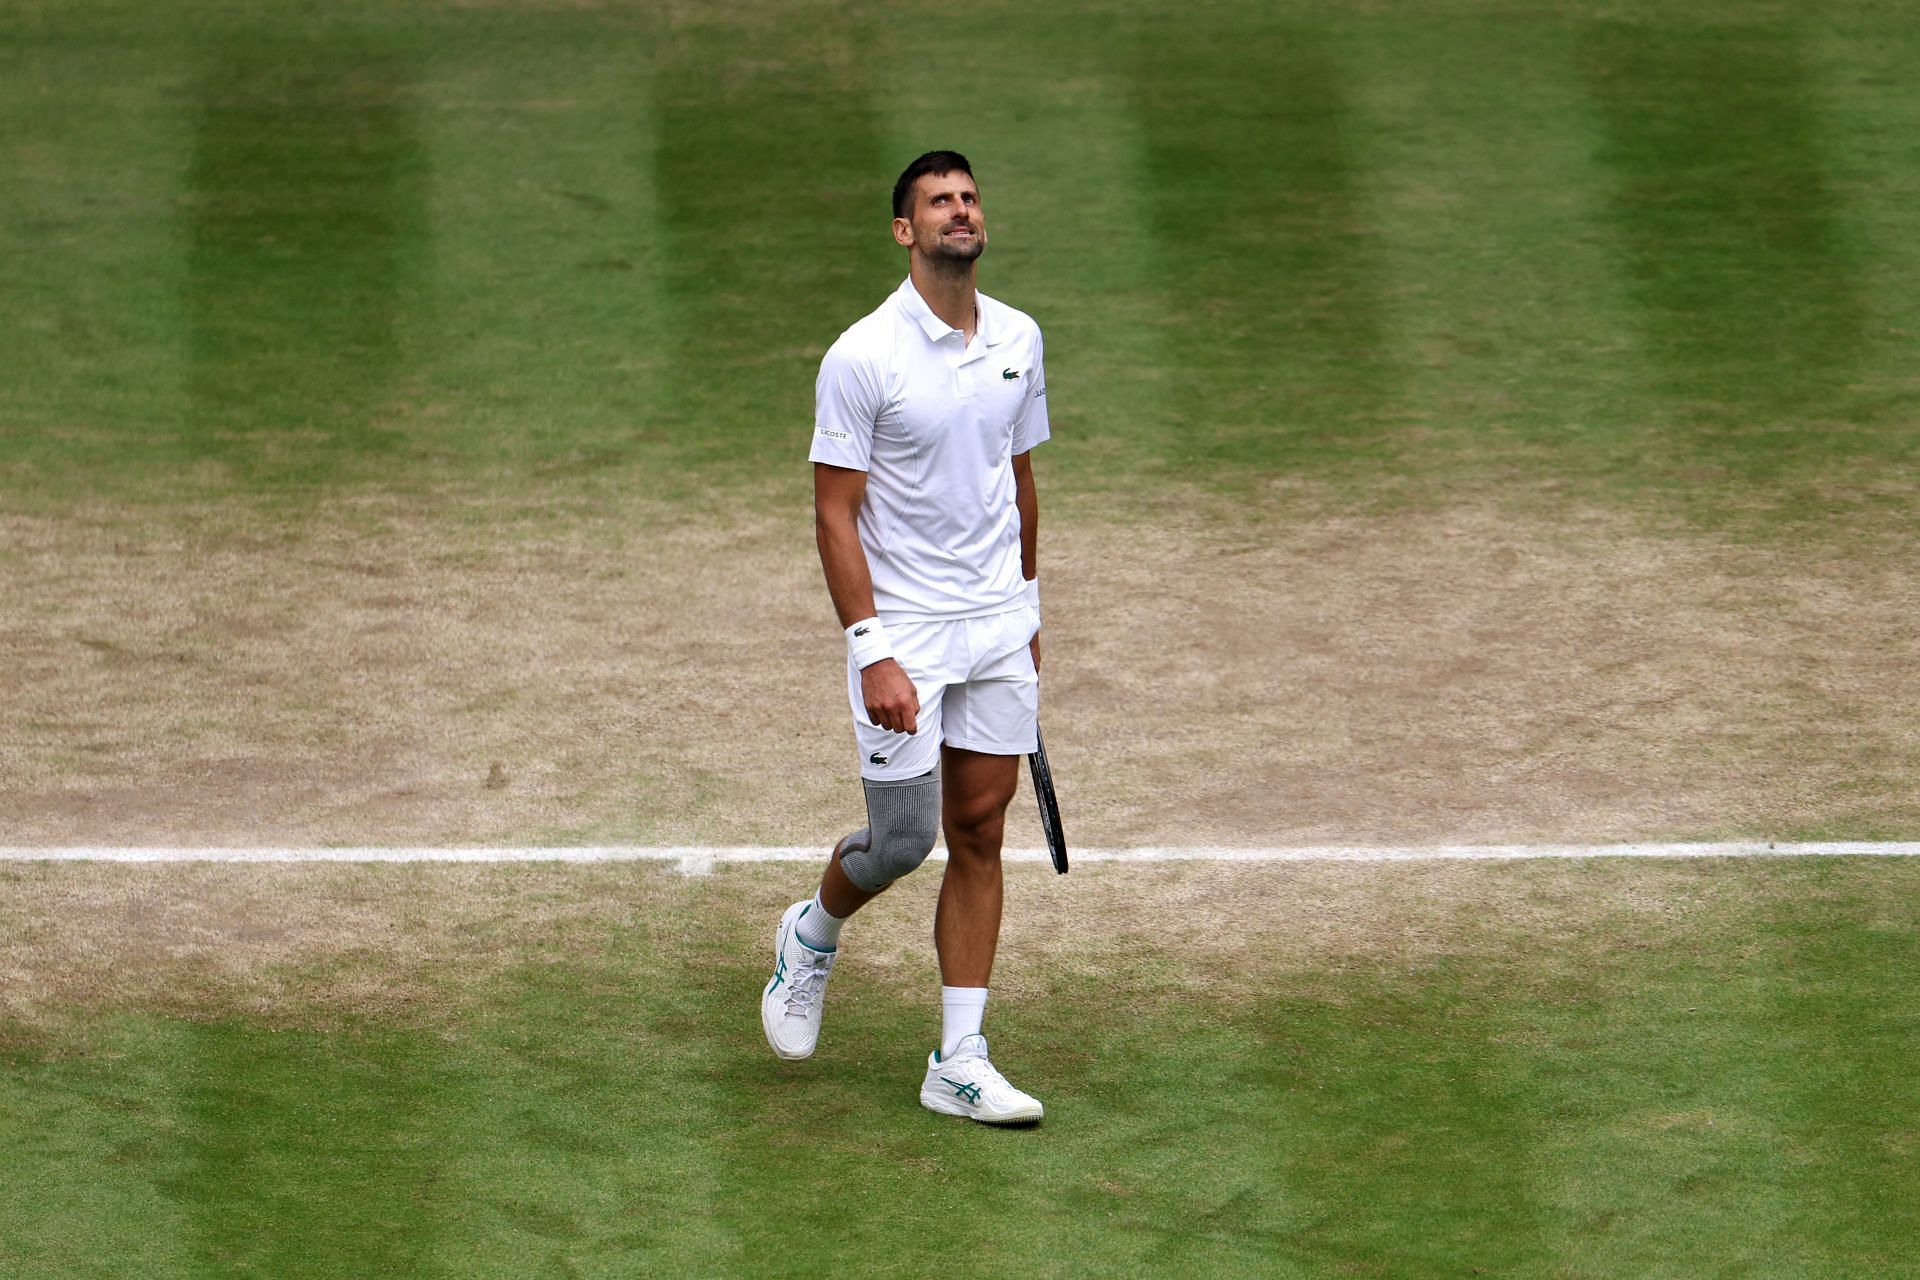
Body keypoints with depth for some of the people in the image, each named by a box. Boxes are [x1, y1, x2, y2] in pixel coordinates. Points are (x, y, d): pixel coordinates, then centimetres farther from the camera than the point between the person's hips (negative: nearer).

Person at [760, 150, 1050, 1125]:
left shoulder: (1019, 341, 5)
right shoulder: (864, 356, -13)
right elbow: (835, 513, -12)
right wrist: (872, 653, -18)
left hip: (999, 628, 5)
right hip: (905, 632, -5)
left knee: (978, 836, 3)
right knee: (904, 839, -3)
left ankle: (959, 1063, 6)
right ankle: (812, 934, 31)